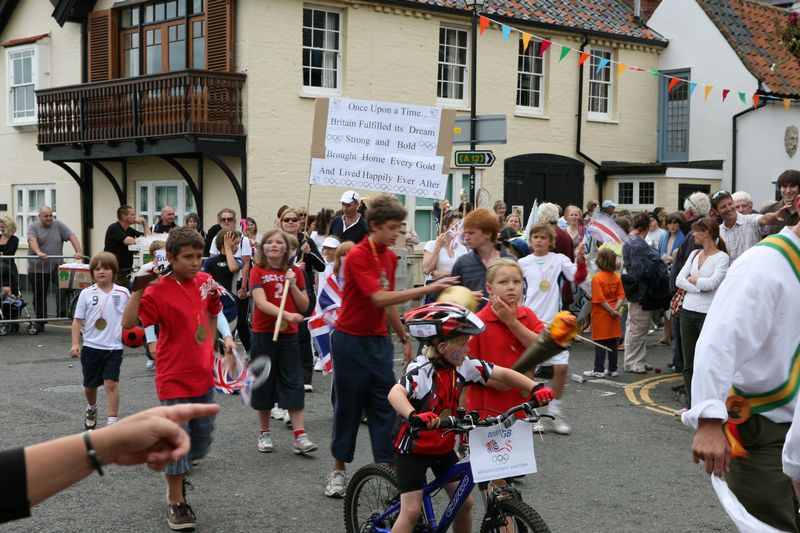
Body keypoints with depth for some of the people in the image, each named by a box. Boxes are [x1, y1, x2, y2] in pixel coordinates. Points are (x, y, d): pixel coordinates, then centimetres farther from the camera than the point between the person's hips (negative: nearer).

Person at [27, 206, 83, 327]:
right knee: (39, 296, 8)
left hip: (56, 266, 0)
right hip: (37, 268, 0)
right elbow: (32, 240, -17)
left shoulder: (58, 225, 5)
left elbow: (72, 237, -2)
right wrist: (39, 253, -36)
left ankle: (62, 312, -21)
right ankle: (40, 323, 18)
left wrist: (79, 252, -18)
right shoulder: (33, 227, 2)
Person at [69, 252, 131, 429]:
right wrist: (75, 344, -5)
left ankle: (112, 421, -8)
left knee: (111, 383, -12)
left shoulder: (123, 293, -1)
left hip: (114, 347, -2)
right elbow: (78, 320, 2)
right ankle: (91, 408, 45)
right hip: (91, 346, 2)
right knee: (89, 385, 16)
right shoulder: (86, 294, 0)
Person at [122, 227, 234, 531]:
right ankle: (176, 503, 14)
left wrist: (225, 337, 13)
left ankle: (177, 479, 41)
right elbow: (128, 322, -26)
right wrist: (139, 289, -34)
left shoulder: (205, 281, 1)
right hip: (175, 380, -6)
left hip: (203, 377, 6)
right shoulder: (159, 291, -16)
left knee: (201, 442, 16)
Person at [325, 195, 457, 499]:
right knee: (348, 405, 4)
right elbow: (379, 298, -29)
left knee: (385, 405, 2)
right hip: (351, 340, -6)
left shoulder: (390, 257, 7)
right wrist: (426, 289, -33)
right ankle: (338, 470, 18)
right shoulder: (358, 256, -17)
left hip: (379, 341, 6)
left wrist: (404, 337, 17)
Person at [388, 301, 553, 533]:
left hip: (443, 447, 7)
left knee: (464, 502, 7)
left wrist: (534, 388, -19)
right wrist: (414, 416, -64)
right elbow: (395, 393, -45)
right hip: (414, 448, -6)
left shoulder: (463, 366, -8)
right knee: (412, 511, -9)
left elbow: (502, 374, -5)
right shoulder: (421, 371, -27)